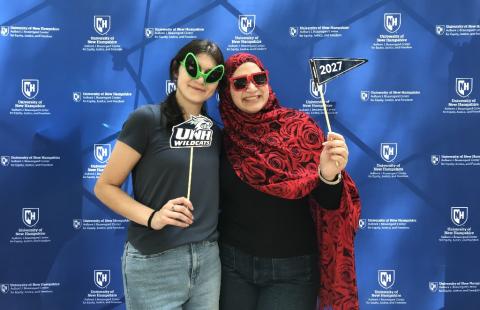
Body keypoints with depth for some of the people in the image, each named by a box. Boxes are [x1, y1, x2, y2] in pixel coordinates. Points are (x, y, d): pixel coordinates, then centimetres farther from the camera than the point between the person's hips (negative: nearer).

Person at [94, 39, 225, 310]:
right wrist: (151, 217, -21)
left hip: (208, 260, 6)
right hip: (154, 264, -5)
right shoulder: (148, 119, -9)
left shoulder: (216, 134, 8)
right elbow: (105, 187, -8)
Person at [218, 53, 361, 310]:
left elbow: (327, 203, -11)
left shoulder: (299, 127, -8)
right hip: (232, 262, 2)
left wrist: (329, 176, -31)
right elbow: (215, 201, 8)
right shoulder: (223, 139, -1)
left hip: (292, 269, -2)